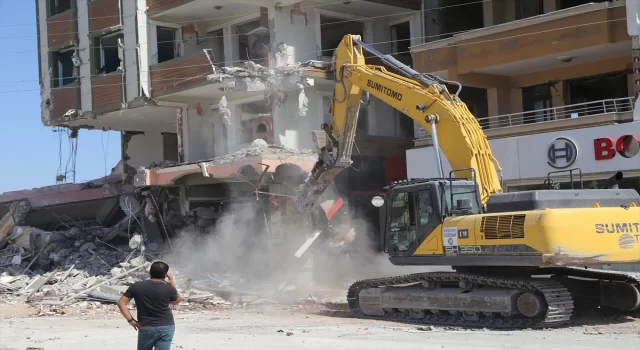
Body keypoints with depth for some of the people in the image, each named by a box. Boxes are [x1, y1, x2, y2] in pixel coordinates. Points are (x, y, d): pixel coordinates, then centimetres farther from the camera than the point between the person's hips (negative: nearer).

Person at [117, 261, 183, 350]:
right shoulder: (168, 288, -8)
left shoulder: (137, 286, -4)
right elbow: (177, 301, 13)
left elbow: (121, 303, -4)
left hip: (145, 328, 1)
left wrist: (131, 320, -1)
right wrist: (172, 284, 16)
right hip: (166, 327, -1)